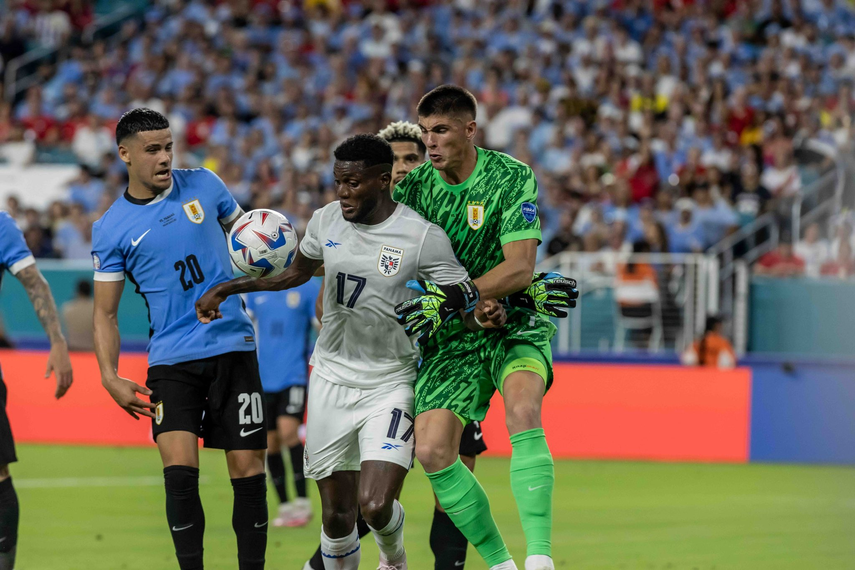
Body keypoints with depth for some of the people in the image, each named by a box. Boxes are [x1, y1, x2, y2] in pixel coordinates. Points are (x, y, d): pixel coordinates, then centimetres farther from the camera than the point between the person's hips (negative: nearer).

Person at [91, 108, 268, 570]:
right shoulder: (110, 229, 1)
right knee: (180, 472, -16)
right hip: (170, 361, -1)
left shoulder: (203, 185, 5)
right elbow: (105, 312, 4)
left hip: (233, 349, 1)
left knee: (248, 471, 0)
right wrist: (110, 377, -7)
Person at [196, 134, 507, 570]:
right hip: (332, 381, 4)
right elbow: (296, 273, 19)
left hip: (390, 384, -4)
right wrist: (226, 289, 16)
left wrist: (484, 316, -32)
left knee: (375, 507, -16)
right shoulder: (326, 220, 1)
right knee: (337, 516, 3)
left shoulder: (423, 237, -13)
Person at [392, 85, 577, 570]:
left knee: (522, 410, -32)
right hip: (451, 340, 4)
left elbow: (519, 267, -18)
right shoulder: (413, 187, 0)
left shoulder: (512, 177, -10)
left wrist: (455, 300, -30)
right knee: (432, 451, -13)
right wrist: (524, 288, -8)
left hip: (517, 327, -4)